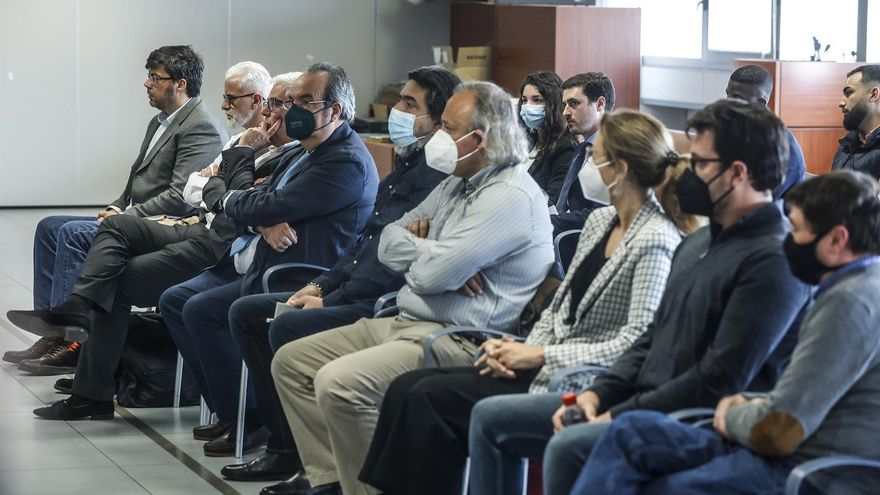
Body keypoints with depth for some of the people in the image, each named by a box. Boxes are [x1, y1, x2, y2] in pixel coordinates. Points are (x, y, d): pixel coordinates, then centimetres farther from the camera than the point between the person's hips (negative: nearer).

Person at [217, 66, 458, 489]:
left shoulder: (436, 177, -15)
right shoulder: (404, 165, 18)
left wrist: (331, 300, -17)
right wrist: (320, 285, 10)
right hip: (354, 292, 11)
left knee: (287, 327, -28)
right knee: (246, 312, 8)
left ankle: (303, 456, -13)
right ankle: (282, 443, 5)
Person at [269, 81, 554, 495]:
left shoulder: (511, 196, -17)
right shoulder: (457, 184, 16)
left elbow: (434, 274, -24)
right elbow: (389, 242, 15)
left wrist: (414, 249, -1)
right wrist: (429, 253, -6)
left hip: (457, 342, -11)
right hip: (407, 322, 11)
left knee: (339, 383, -30)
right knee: (291, 361, 9)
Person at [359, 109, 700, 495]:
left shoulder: (655, 242, -14)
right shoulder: (599, 221, 13)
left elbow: (636, 342, -19)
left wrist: (540, 355, -15)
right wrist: (519, 350, -2)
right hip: (544, 368, 9)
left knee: (430, 397, -19)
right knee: (407, 388, -5)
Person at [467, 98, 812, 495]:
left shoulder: (775, 261, -16)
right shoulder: (698, 242, 16)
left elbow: (720, 380, -21)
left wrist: (619, 417, -17)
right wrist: (597, 394, 4)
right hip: (642, 400, 10)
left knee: (569, 448, -34)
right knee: (491, 418, 7)